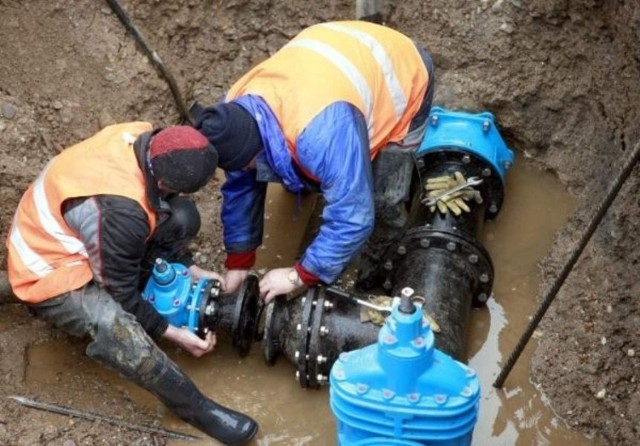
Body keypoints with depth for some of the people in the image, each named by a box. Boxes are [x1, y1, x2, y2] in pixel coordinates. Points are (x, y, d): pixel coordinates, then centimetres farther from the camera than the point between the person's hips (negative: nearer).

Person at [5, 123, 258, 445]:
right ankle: (194, 407, -17)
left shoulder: (143, 140, -15)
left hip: (74, 235, 8)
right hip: (50, 270, -8)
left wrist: (191, 269, 4)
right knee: (114, 327, -36)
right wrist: (173, 333, -12)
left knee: (182, 217, -7)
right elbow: (121, 295, -22)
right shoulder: (119, 211, -38)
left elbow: (167, 220, 5)